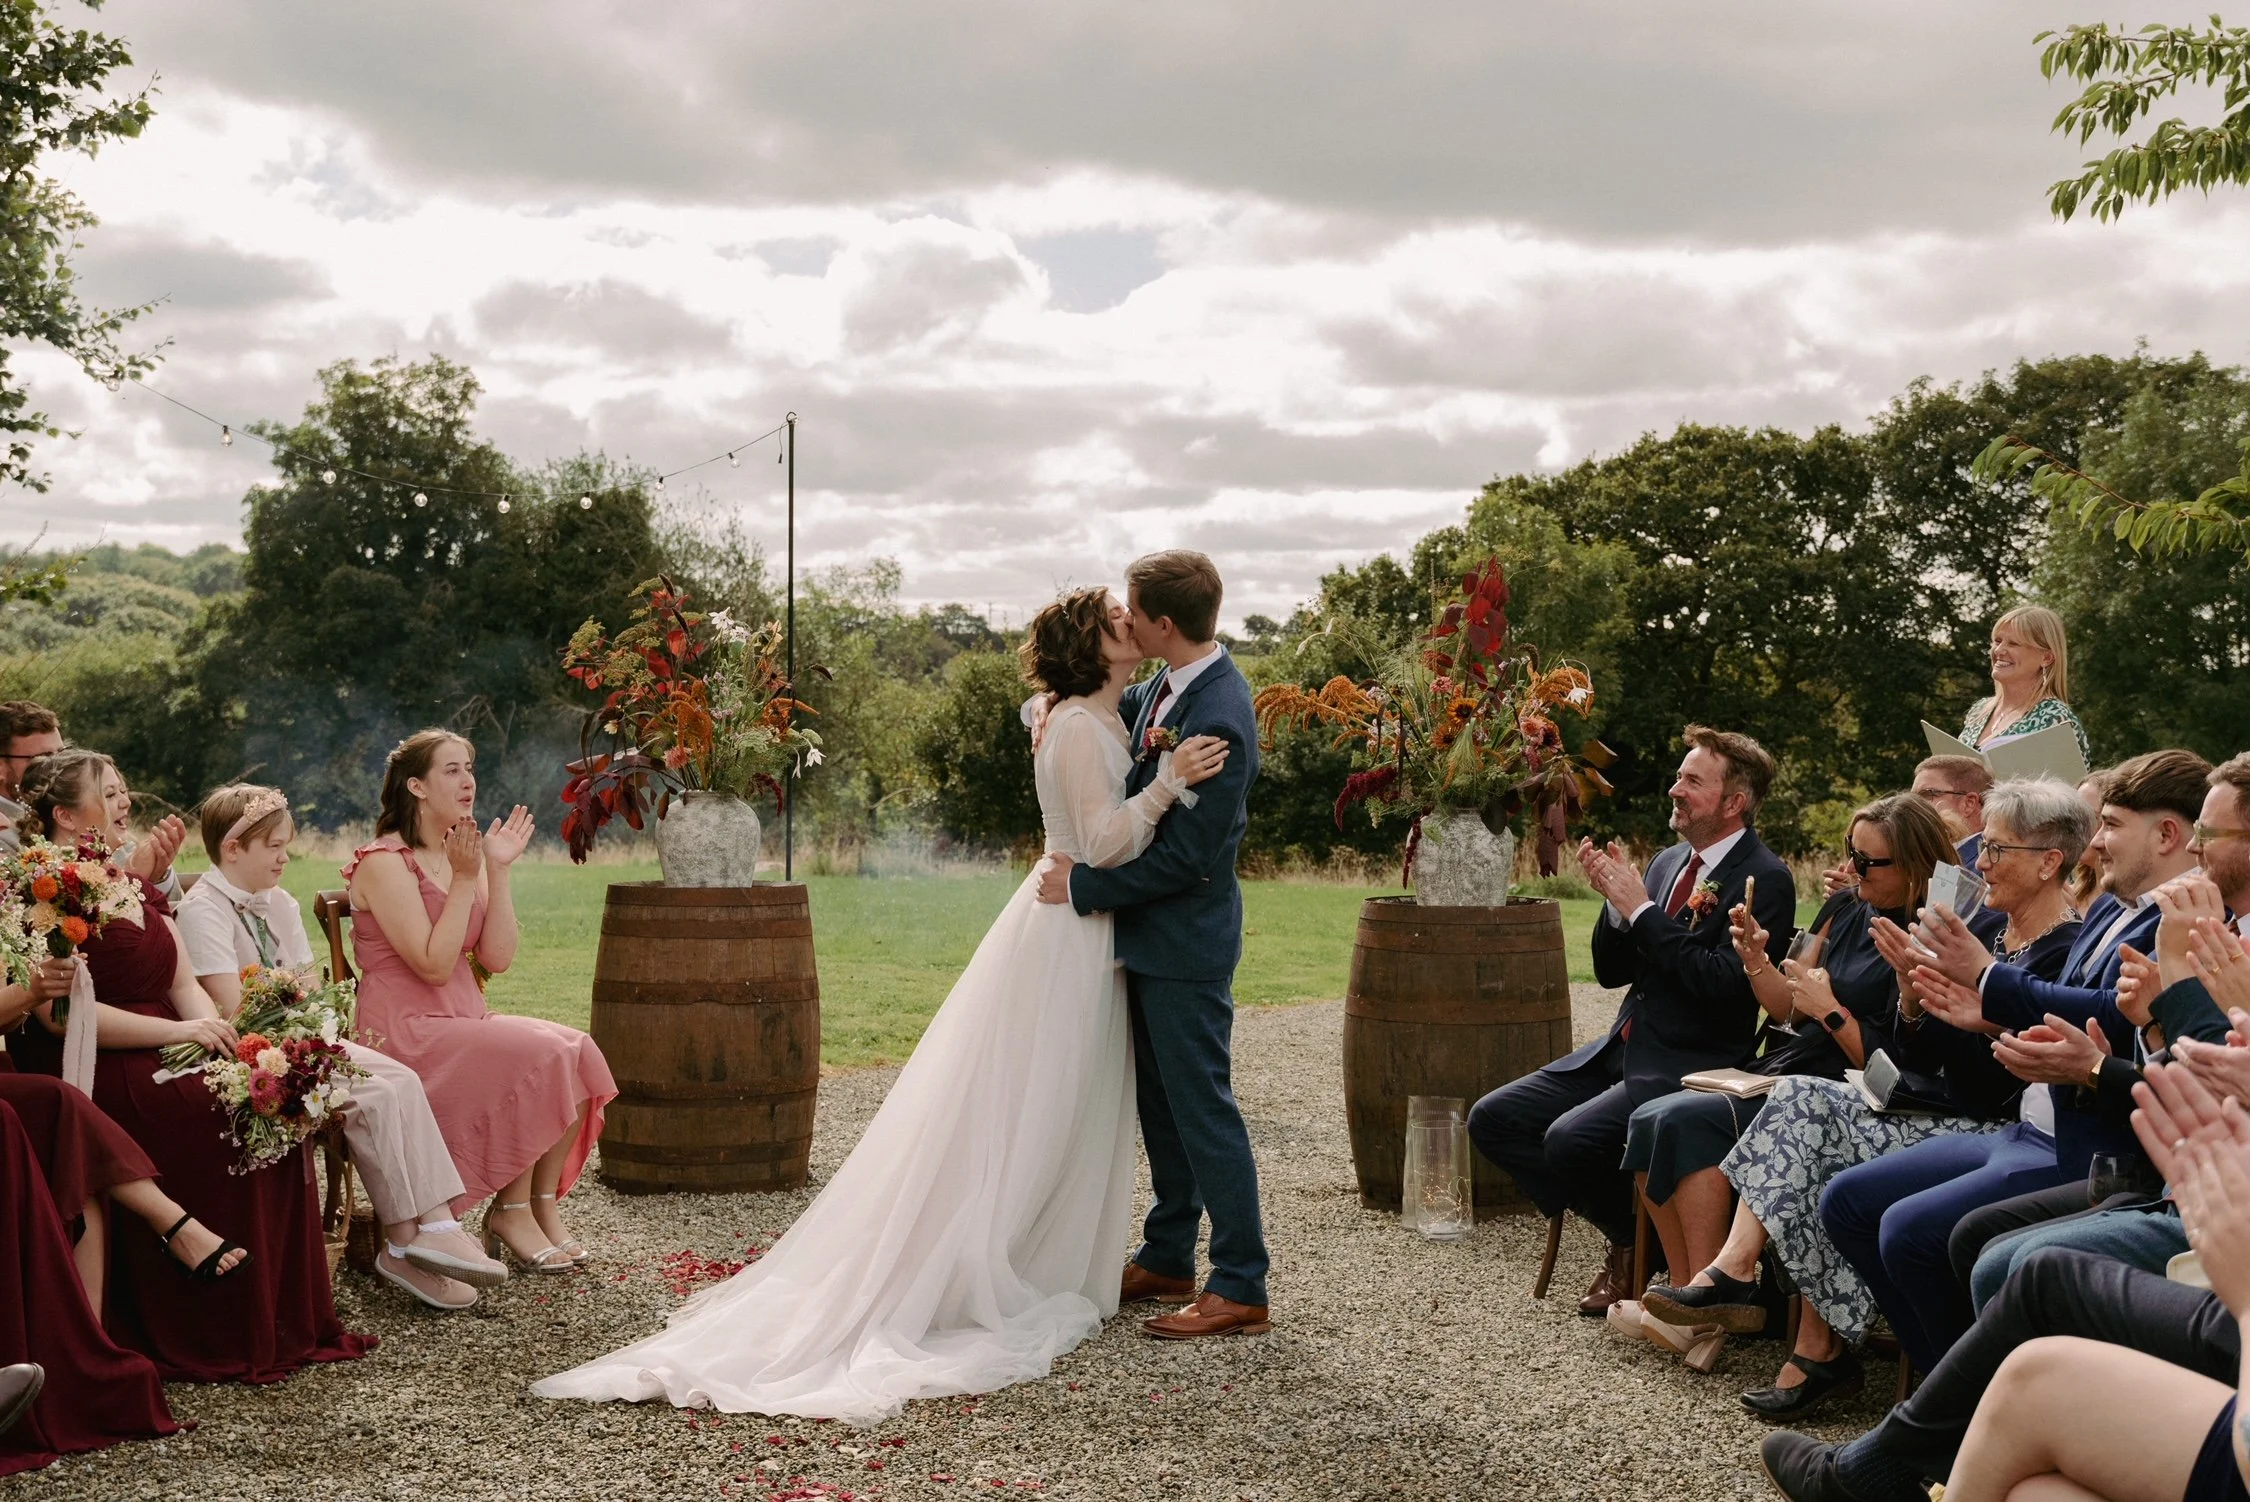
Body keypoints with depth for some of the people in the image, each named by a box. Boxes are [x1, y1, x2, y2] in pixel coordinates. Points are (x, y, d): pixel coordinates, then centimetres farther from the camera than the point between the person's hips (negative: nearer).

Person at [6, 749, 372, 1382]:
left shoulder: (137, 890, 22)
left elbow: (184, 985, 16)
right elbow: (61, 1011, -17)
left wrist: (215, 1032, -7)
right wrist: (177, 1032, -20)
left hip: (157, 1055, 8)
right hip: (87, 1071, -7)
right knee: (215, 1114, -29)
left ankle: (285, 1322, -16)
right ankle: (220, 1338, -22)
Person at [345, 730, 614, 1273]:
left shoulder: (463, 858, 14)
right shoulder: (385, 863, -10)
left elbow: (498, 958, 3)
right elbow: (434, 965, -18)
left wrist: (498, 872, -3)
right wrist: (464, 881, -16)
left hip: (462, 1023, 8)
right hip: (403, 1033, -8)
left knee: (577, 1052, -14)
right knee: (539, 1055, -26)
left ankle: (543, 1204, -8)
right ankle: (509, 1212, -12)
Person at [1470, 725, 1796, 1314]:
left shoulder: (1764, 880, -11)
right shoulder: (1669, 863, 13)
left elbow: (1725, 985, -23)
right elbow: (1611, 971, 15)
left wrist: (1642, 910, -18)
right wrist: (1617, 902, -4)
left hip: (1689, 1067, -9)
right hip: (1621, 1050, 9)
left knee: (1571, 1138, -29)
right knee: (1493, 1117, -1)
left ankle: (1639, 1243, 1)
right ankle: (1624, 1234, 4)